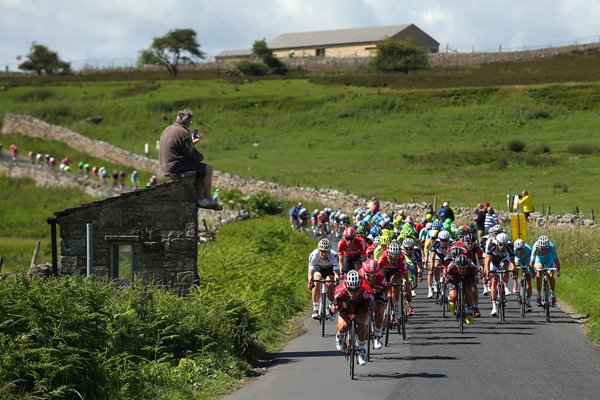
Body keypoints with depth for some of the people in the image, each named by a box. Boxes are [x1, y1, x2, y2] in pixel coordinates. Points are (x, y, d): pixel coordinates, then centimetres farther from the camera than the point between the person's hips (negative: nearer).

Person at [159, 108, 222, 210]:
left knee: (199, 169, 27)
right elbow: (191, 153, -15)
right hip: (176, 166, -10)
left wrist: (191, 142, 31)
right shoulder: (183, 132, -16)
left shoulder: (167, 130, 15)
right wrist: (201, 156, 5)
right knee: (207, 169, -2)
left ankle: (200, 198, 22)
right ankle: (208, 200, 7)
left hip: (166, 166, 10)